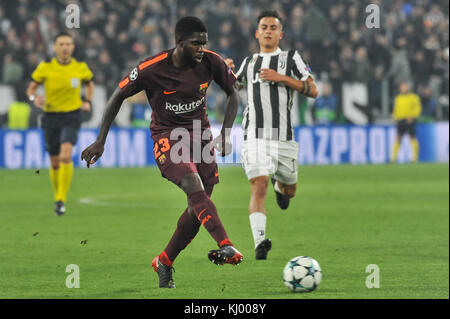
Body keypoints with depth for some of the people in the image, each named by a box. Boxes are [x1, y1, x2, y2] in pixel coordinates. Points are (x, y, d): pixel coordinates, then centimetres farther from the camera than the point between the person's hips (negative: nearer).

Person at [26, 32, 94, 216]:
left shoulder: (80, 67, 0)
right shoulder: (45, 67, -4)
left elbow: (89, 84, 19)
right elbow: (31, 88, 2)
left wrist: (87, 102, 2)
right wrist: (34, 98, -21)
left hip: (72, 117, -1)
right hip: (51, 116, 1)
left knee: (66, 155, -23)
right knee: (55, 162, 8)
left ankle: (61, 200, -20)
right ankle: (57, 196, 30)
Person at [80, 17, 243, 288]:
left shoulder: (211, 62, -8)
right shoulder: (151, 69, -17)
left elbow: (232, 93, 9)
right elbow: (118, 97, -3)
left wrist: (226, 133, -3)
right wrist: (100, 141, -3)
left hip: (201, 137, 5)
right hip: (167, 138, -4)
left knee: (198, 208, 1)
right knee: (194, 186, -30)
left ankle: (164, 263, 20)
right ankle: (225, 246, -44)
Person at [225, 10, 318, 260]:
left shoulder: (291, 58, 5)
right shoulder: (249, 62, 14)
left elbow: (313, 90, -1)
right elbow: (233, 87, 30)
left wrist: (281, 78, -12)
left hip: (283, 137, 0)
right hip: (254, 135, 0)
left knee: (289, 191, 16)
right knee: (258, 186, -19)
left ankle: (279, 184, 53)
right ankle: (260, 242, -24)